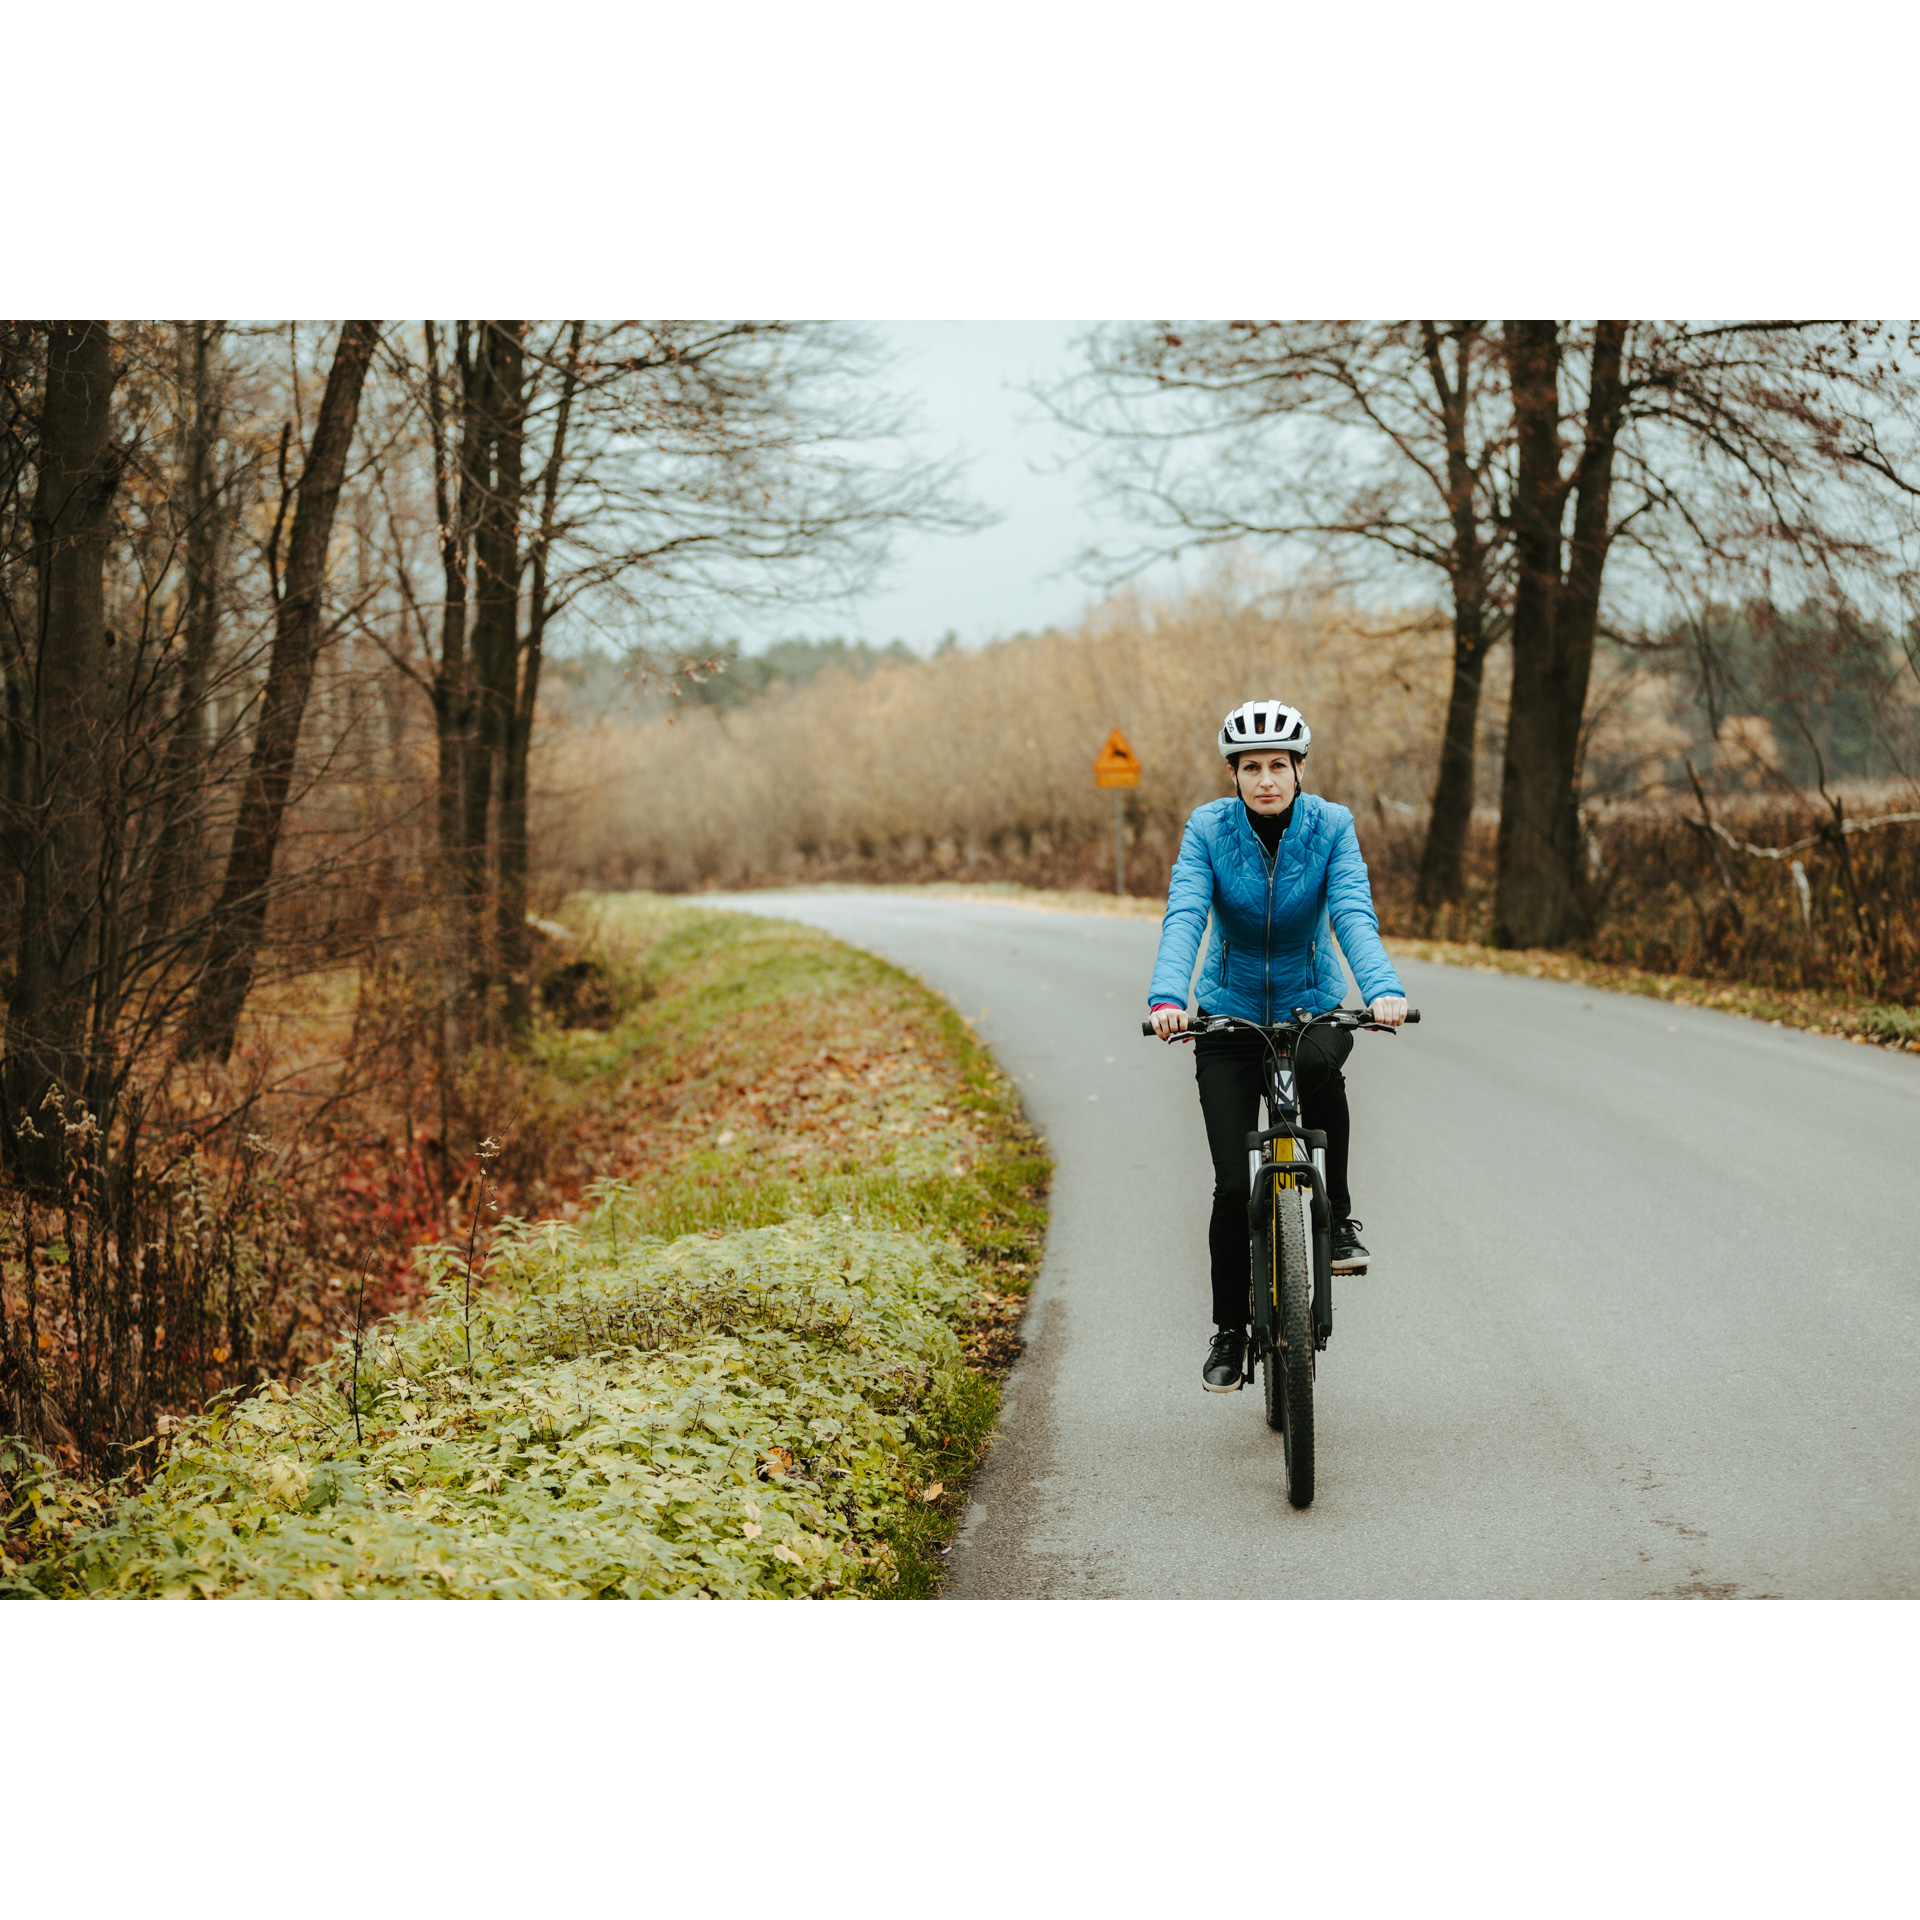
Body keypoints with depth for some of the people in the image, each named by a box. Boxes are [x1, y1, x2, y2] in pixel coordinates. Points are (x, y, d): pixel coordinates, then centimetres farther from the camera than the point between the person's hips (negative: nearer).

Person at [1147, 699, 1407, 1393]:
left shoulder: (1331, 826, -12)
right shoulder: (1208, 828, -13)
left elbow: (1354, 917, -23)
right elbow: (1183, 918, -24)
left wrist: (1383, 990, -42)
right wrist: (1167, 998, -42)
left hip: (1312, 1005, 0)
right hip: (1230, 1014, 0)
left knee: (1319, 1064, -37)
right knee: (1234, 1181, -6)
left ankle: (1338, 1216, -16)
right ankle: (1230, 1330, 12)